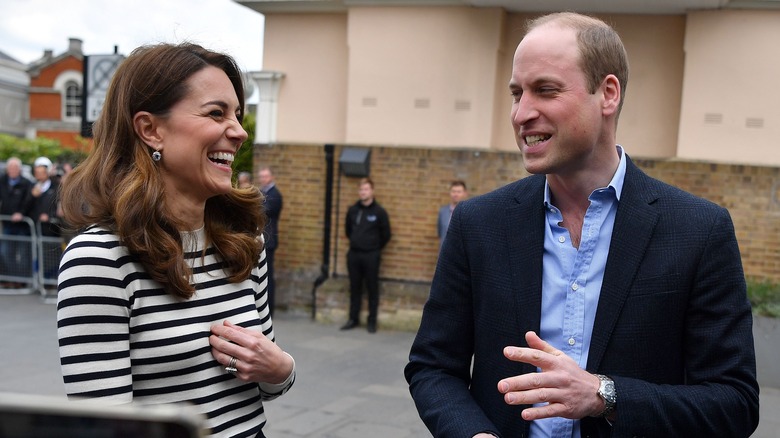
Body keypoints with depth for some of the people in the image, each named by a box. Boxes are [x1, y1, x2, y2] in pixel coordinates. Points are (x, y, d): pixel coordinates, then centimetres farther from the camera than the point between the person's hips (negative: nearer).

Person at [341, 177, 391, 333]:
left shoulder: (379, 212, -6)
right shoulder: (352, 210, 5)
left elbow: (385, 235, 1)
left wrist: (374, 249, 7)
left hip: (371, 256, -4)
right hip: (353, 254, 4)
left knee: (372, 289, 2)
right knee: (354, 288, 10)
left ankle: (372, 321, 10)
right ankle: (353, 319, 19)